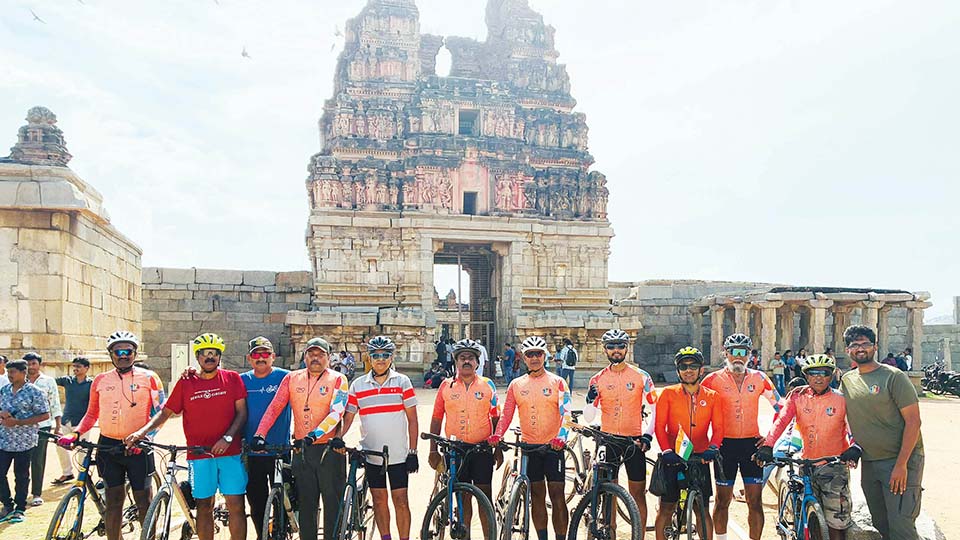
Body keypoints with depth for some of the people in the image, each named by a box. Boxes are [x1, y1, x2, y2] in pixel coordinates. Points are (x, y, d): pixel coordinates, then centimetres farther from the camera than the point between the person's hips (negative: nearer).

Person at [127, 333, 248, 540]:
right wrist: (143, 431, -3)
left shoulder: (233, 379, 3)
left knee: (236, 506, -2)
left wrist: (228, 438, -13)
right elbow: (165, 411, 11)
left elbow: (242, 412, 0)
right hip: (199, 454, 1)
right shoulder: (186, 383, 6)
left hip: (230, 452, -1)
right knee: (204, 506, 8)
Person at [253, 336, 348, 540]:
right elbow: (274, 407, 1)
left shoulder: (337, 379, -3)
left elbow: (336, 412, -15)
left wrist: (315, 434, -28)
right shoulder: (292, 378, 7)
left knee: (333, 503, 3)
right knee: (306, 504, 10)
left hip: (329, 449, -3)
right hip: (301, 450, 3)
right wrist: (260, 435, -12)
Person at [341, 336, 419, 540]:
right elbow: (347, 417, 7)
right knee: (379, 500, 11)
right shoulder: (358, 385, 4)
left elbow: (412, 419, -1)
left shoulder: (402, 382, -1)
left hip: (399, 454, -2)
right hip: (371, 454, 2)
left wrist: (413, 451, -5)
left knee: (401, 500, 1)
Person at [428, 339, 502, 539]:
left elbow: (496, 418, 9)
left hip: (482, 450, 0)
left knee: (485, 496, 1)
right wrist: (433, 450, 3)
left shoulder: (487, 385, 4)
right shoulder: (446, 386, 4)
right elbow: (436, 419, 7)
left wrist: (499, 449, 6)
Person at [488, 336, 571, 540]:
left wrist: (561, 437, -24)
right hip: (529, 446, 3)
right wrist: (498, 434, -12)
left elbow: (566, 412, -7)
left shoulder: (557, 382, 1)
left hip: (553, 446, -2)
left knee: (557, 496, -2)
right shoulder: (516, 385, 8)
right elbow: (506, 414, 6)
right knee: (536, 497, 9)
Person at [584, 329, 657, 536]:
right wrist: (591, 400, -15)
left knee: (638, 494, 5)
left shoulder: (641, 376, 0)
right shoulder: (598, 379, 4)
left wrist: (648, 435, -7)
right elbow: (589, 417, 4)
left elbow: (655, 409, 3)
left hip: (634, 441, -1)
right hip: (607, 442, 1)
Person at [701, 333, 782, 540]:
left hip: (752, 443, 1)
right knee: (723, 499, 8)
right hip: (725, 444, -1)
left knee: (755, 500, 2)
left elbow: (779, 406, 11)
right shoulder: (714, 379, -2)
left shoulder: (759, 378, 3)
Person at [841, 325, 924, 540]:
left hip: (899, 461, -6)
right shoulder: (846, 380, 8)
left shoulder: (894, 377, -9)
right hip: (868, 464, 6)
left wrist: (901, 464, -17)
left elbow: (913, 421, -13)